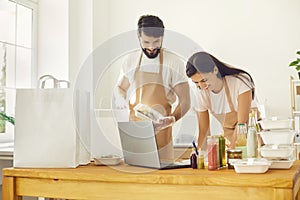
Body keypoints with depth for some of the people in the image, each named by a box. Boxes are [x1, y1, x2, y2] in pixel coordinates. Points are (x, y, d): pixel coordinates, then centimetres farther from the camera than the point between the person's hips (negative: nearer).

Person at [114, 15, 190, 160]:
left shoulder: (174, 62, -6)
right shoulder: (131, 60, 6)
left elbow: (184, 102, -6)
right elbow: (120, 88, 20)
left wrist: (171, 120, -24)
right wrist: (121, 100, -2)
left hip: (160, 131, -3)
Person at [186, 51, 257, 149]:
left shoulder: (240, 82, -22)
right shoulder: (201, 93, -11)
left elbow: (242, 123, -22)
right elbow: (203, 131, -3)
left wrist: (231, 150, -26)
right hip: (229, 138, 3)